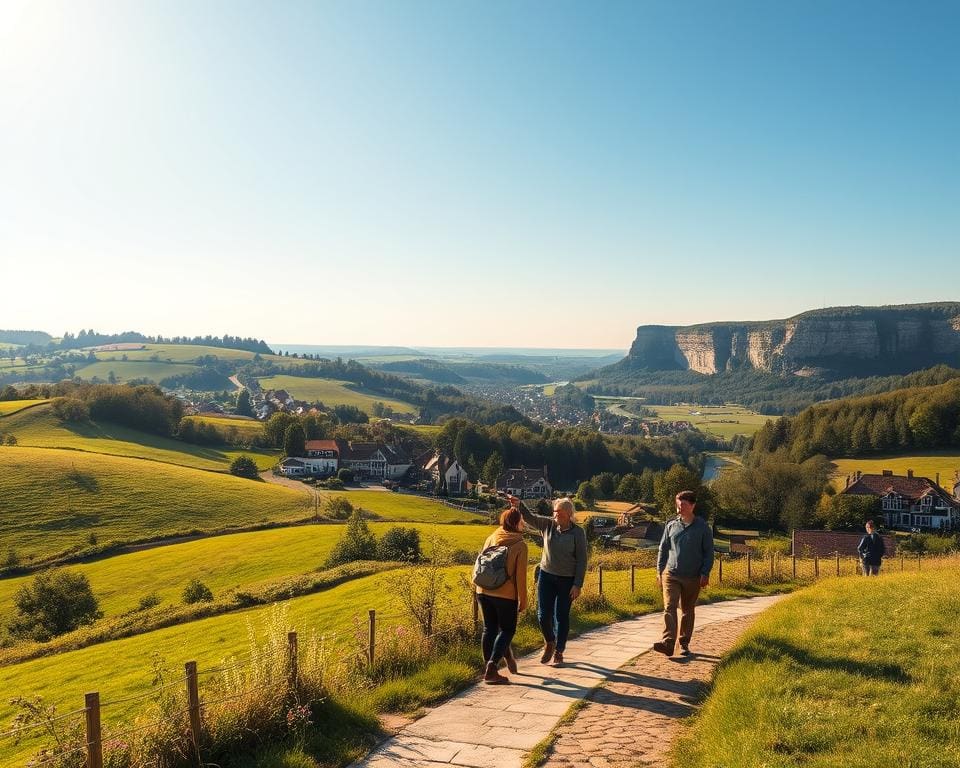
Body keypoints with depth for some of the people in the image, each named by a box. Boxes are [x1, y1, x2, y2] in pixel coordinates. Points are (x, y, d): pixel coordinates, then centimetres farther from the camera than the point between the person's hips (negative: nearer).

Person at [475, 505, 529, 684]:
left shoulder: (491, 538, 8)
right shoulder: (520, 545, -6)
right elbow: (520, 576, -8)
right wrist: (522, 601, 0)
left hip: (484, 592, 5)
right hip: (506, 595, -5)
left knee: (489, 628, 15)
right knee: (507, 630, 7)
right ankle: (491, 669, -4)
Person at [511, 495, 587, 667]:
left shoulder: (578, 533, -10)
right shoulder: (548, 525, -2)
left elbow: (582, 561, -9)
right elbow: (530, 518, -12)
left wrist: (578, 585, -12)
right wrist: (519, 505, -31)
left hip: (567, 580, -3)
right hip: (546, 576, 3)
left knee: (561, 617, 5)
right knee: (543, 614, 1)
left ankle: (558, 653, 20)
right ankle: (549, 643, 28)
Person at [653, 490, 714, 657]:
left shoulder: (702, 527, 0)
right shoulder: (671, 526, 6)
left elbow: (709, 552, 1)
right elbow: (663, 549, 12)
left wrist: (705, 573, -6)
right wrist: (659, 570, 6)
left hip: (693, 577, -1)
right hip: (671, 574, 1)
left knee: (687, 611, 10)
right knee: (669, 607, -13)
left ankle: (684, 644, 21)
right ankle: (668, 642, -22)